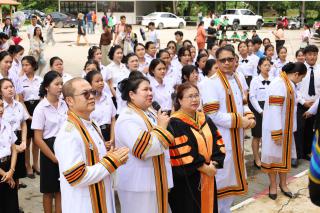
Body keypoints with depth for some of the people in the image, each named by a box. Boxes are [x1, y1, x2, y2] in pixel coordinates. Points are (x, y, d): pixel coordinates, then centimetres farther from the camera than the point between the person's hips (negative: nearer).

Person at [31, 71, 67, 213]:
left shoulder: (64, 105, 1)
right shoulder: (41, 108, -12)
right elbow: (38, 139, -12)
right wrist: (54, 158, -12)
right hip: (49, 149, -4)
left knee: (61, 189, 12)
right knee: (49, 190, 10)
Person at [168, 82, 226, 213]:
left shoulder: (204, 119, 10)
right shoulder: (175, 124, -14)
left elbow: (217, 141, 8)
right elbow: (181, 153, -20)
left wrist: (215, 162, -8)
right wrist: (203, 167, -15)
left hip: (207, 177, 7)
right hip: (187, 179, -7)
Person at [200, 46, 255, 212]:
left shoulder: (237, 80, 9)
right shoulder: (211, 84, -16)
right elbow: (213, 115, -22)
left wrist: (249, 117, -3)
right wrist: (239, 121, -18)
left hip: (236, 137, 8)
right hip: (220, 140, -8)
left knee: (232, 174, 18)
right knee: (220, 177, -1)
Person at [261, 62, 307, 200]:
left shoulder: (290, 84, 6)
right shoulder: (278, 84, -22)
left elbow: (290, 107, 11)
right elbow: (274, 109, -24)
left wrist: (291, 128, 11)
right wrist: (276, 133, -24)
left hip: (286, 128, 8)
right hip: (275, 128, -8)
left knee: (285, 154, 16)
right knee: (273, 155, 6)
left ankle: (283, 184, 30)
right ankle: (273, 185, 20)